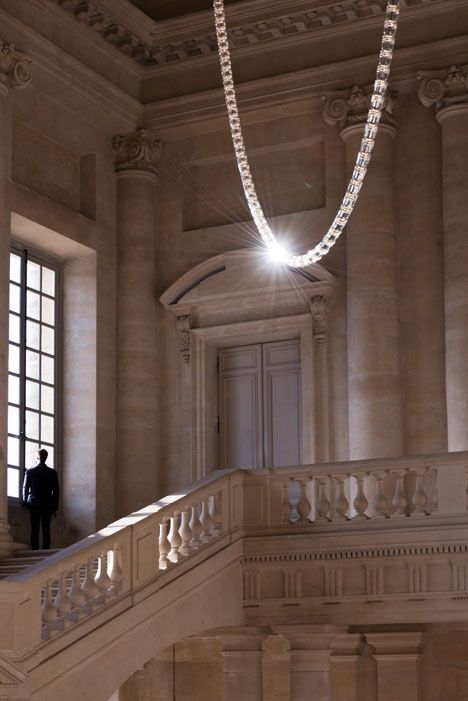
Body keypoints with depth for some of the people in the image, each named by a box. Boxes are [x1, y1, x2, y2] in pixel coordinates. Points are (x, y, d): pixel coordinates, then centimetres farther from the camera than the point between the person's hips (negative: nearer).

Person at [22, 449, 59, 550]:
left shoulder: (30, 471, -2)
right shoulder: (52, 472, -1)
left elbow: (25, 488, 2)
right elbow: (56, 491, 1)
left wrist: (25, 503, 13)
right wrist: (55, 508, 7)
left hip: (33, 504, 0)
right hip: (47, 505, 0)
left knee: (34, 530, 1)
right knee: (46, 530, 0)